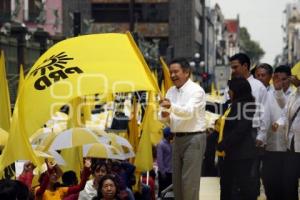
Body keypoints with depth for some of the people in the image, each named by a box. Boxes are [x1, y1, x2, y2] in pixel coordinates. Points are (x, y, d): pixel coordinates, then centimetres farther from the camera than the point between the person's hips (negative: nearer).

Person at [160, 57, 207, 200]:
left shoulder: (196, 90, -10)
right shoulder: (171, 91, 12)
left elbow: (189, 112, -26)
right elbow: (166, 118, 12)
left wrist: (171, 106, -43)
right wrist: (164, 116, -12)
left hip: (193, 138, -8)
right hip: (178, 138, 8)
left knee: (189, 182, -11)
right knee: (177, 181, 12)